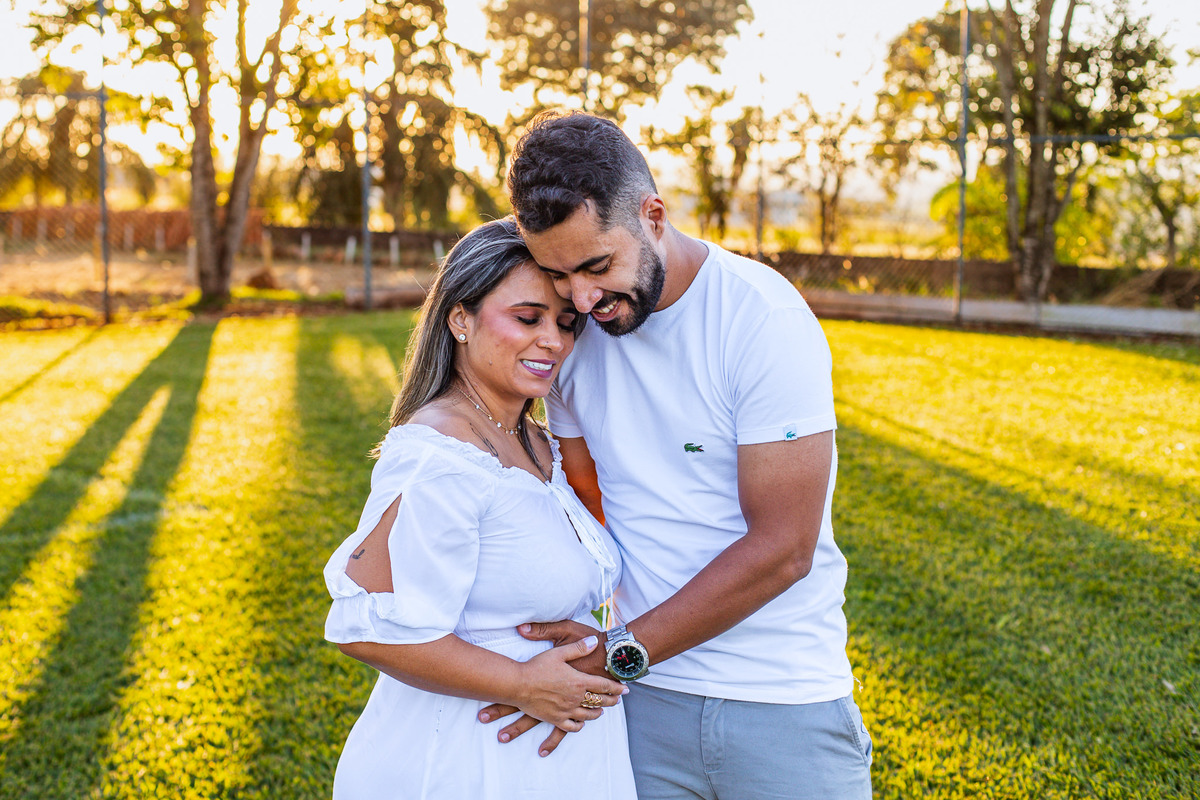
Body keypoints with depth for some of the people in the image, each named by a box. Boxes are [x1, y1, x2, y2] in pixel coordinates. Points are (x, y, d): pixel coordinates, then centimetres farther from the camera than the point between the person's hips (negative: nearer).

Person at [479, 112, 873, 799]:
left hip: (784, 707, -4)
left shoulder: (765, 318, -17)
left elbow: (781, 550, -18)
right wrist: (572, 663, -6)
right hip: (644, 697, 4)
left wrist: (619, 653, -17)